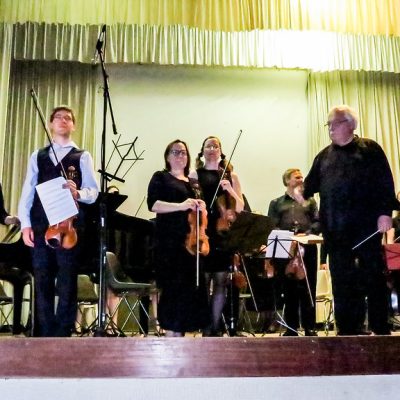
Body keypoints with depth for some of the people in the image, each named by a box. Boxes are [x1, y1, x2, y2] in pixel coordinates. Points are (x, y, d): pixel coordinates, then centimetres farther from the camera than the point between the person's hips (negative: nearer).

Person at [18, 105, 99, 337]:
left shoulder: (83, 157, 7)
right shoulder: (37, 156, 16)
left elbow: (93, 192, -2)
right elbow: (27, 192, 9)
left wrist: (78, 193, -24)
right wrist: (25, 224, -1)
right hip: (40, 227, 3)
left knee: (67, 285, 0)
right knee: (42, 283, 6)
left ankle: (62, 336, 7)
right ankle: (44, 336, 14)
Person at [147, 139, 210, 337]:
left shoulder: (193, 183, 22)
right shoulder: (161, 177, 7)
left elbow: (201, 215, 23)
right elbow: (153, 204, -9)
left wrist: (202, 209, -1)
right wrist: (180, 206, -22)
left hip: (191, 241, 5)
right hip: (170, 241, -5)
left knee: (191, 289, 0)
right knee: (174, 288, -11)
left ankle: (179, 332, 8)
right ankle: (170, 332, -5)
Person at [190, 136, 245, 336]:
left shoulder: (231, 176, 15)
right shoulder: (195, 174, 8)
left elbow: (240, 207, 10)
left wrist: (230, 190, -5)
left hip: (224, 233, 3)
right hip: (203, 232, -2)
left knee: (221, 282, 3)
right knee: (204, 281, -4)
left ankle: (216, 328, 12)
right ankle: (206, 329, 4)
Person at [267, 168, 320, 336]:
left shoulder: (310, 201, 20)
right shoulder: (276, 203, 16)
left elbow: (318, 222, 8)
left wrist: (307, 234, -10)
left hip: (307, 248, 1)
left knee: (308, 289, 0)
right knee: (289, 290, 1)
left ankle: (310, 327, 6)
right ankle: (291, 328, 7)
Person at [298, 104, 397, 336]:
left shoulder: (369, 149, 5)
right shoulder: (324, 156, 19)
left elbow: (385, 182, -2)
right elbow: (312, 182, 15)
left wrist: (385, 212, -12)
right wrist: (302, 193, -7)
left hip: (366, 225, -4)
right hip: (335, 228, 4)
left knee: (373, 274, 1)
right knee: (341, 280, 5)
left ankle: (381, 329, 10)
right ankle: (348, 329, 12)